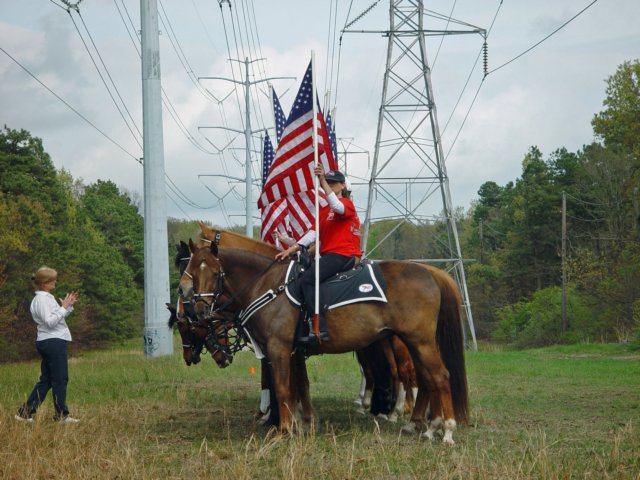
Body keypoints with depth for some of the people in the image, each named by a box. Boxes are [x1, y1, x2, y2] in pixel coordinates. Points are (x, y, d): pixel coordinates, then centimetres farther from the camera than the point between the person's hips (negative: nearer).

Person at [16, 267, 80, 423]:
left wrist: (69, 305, 11)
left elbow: (56, 318, 21)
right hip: (54, 342, -10)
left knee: (46, 380, 11)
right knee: (60, 379, -3)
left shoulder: (46, 297, 17)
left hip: (48, 343, 10)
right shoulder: (42, 299, -14)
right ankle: (61, 415, 2)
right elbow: (50, 322, -20)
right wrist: (64, 307, -18)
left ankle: (25, 412, 10)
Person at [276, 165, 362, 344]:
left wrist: (323, 181, -34)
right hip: (328, 255, 10)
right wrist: (290, 250, 4)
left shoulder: (347, 203, -1)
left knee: (307, 279, -25)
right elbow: (312, 234, 15)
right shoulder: (323, 210, 24)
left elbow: (337, 206, -27)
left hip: (343, 254, -10)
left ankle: (319, 329, -33)